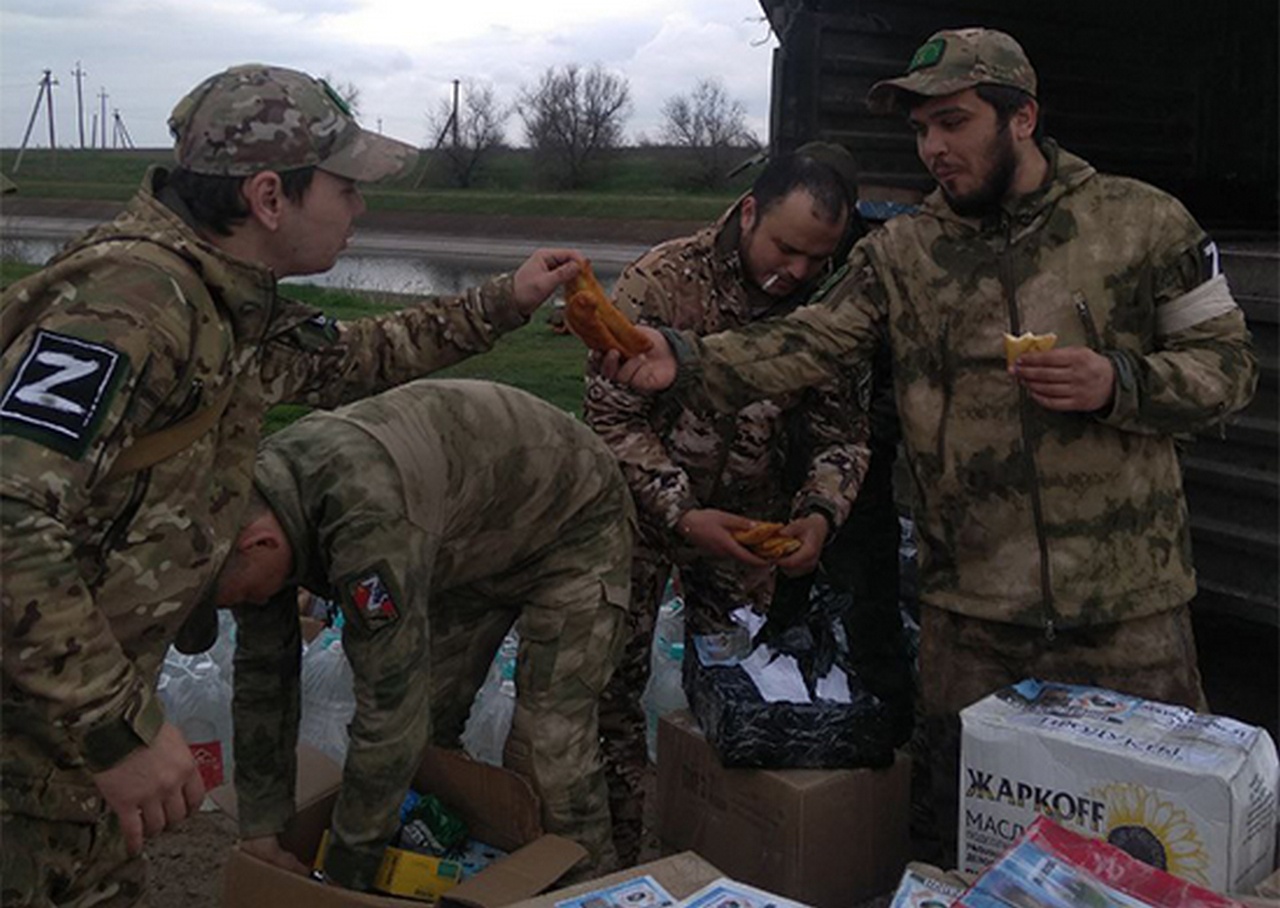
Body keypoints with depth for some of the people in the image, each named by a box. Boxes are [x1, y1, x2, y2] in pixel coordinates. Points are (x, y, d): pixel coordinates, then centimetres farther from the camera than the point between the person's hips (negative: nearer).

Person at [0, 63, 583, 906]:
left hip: (88, 692, 9)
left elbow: (348, 357, 23)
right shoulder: (131, 298, -28)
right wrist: (118, 728, -30)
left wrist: (503, 303, 21)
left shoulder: (232, 300, 4)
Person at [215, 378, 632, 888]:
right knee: (427, 727, 7)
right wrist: (259, 835, -3)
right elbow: (263, 672, -5)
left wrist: (342, 878, -23)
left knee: (546, 755, -14)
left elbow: (389, 710, -37)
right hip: (472, 541, 8)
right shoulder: (253, 507, -15)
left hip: (571, 519, -8)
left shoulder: (368, 515, -43)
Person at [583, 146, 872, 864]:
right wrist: (681, 514, -27)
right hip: (646, 505, -2)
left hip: (751, 513, 3)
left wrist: (820, 514, -23)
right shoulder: (661, 281, -20)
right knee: (615, 679, -1)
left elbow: (843, 433, -4)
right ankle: (617, 855, 16)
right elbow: (614, 418, -18)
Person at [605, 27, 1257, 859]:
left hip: (1128, 606, -1)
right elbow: (804, 346, -7)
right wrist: (684, 358, -23)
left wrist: (1119, 383, -16)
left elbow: (1229, 365, 3)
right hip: (969, 611, 2)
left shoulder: (1143, 222, -1)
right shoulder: (900, 253, 4)